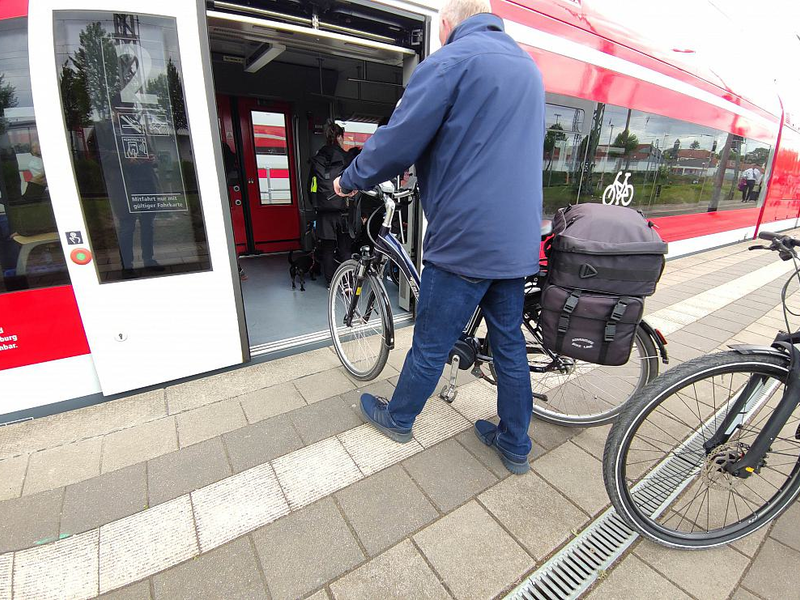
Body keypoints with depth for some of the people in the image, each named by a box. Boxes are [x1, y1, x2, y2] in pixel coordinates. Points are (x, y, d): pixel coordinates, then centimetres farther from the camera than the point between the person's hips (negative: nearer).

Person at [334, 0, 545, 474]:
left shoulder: (450, 61, -7)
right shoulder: (529, 67, 19)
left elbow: (397, 142, -11)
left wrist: (349, 180, 7)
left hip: (465, 240, -7)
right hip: (518, 241, 8)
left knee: (432, 345, 9)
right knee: (510, 342, 16)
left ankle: (398, 418, 34)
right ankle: (515, 445, 32)